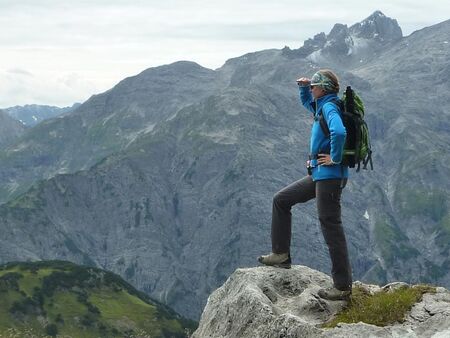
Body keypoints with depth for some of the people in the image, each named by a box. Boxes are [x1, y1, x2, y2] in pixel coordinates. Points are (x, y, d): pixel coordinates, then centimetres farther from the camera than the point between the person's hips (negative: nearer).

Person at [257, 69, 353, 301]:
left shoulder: (329, 107, -16)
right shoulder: (322, 106, 15)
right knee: (281, 200, 18)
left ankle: (343, 287, 0)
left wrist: (335, 158, -23)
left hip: (330, 175, -11)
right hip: (319, 174, 11)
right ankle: (281, 254, 21)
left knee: (331, 226, -7)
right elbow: (307, 102, 37)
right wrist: (304, 87, 17)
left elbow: (339, 132, -36)